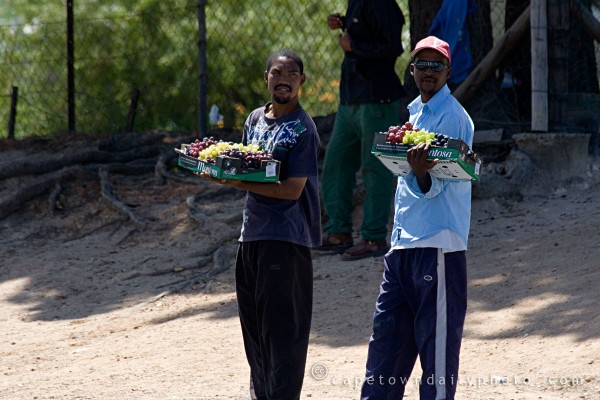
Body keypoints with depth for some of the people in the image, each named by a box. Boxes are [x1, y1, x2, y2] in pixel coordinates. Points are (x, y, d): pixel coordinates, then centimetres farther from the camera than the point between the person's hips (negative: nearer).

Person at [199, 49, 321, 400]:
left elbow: (292, 189, -15)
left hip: (286, 238, -8)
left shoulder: (302, 128, -10)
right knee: (253, 322, 12)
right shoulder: (255, 120, 13)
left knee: (281, 329, -7)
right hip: (252, 232, 8)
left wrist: (237, 183, -19)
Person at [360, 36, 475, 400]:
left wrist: (420, 172, -35)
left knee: (436, 338, -7)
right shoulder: (416, 112, 18)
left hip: (438, 245, -8)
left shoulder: (453, 117, -8)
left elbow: (433, 187, -16)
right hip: (404, 243, 9)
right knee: (387, 330, 8)